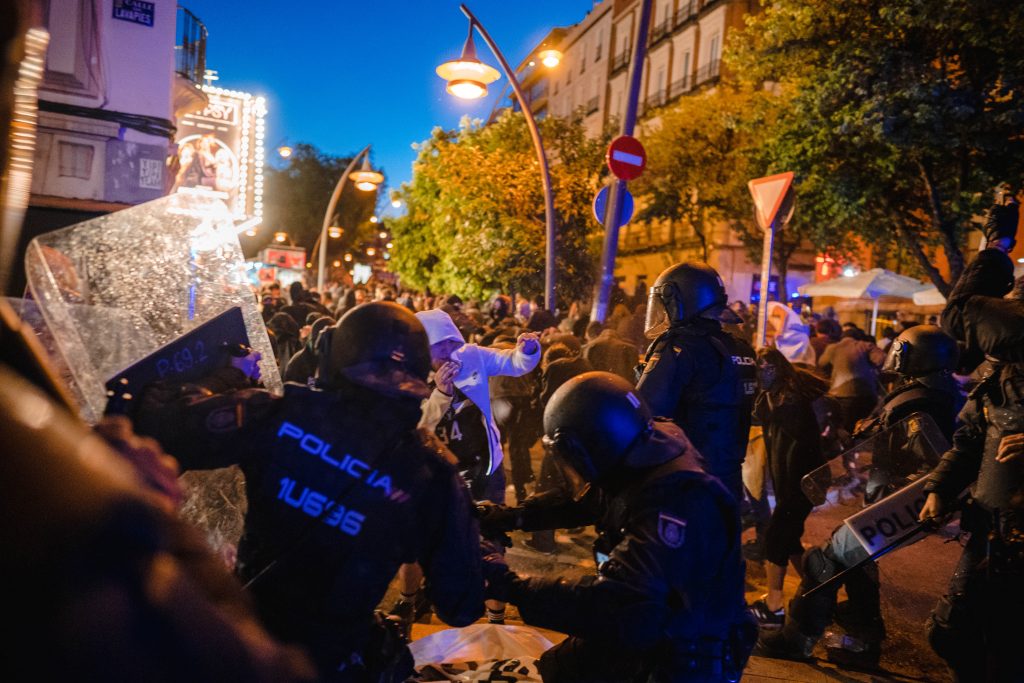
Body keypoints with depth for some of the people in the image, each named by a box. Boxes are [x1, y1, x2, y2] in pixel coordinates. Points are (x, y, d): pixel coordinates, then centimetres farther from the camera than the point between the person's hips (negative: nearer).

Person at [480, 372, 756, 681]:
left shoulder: (675, 501, -36)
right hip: (650, 630, 8)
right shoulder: (637, 468, -7)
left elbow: (622, 604, -44)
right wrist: (515, 515, -1)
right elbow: (578, 499, 11)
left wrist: (513, 587, -37)